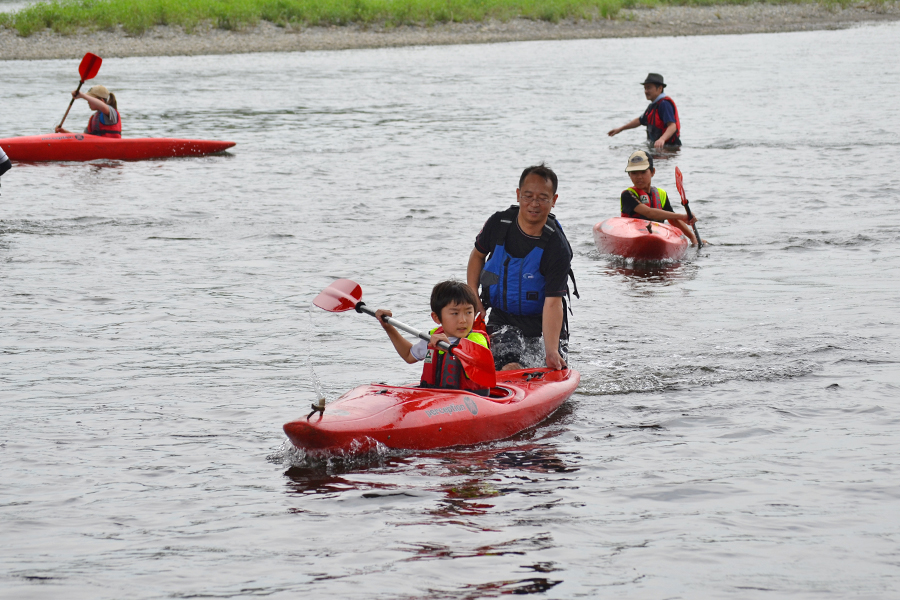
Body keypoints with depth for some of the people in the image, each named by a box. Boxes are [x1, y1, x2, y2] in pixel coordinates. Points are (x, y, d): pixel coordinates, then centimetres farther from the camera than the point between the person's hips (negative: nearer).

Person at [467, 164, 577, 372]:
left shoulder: (557, 248, -22)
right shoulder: (498, 224, -11)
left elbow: (553, 303, -28)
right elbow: (478, 255, 11)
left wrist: (551, 351, -39)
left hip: (543, 324, 0)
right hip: (502, 319, 1)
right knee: (510, 371, -21)